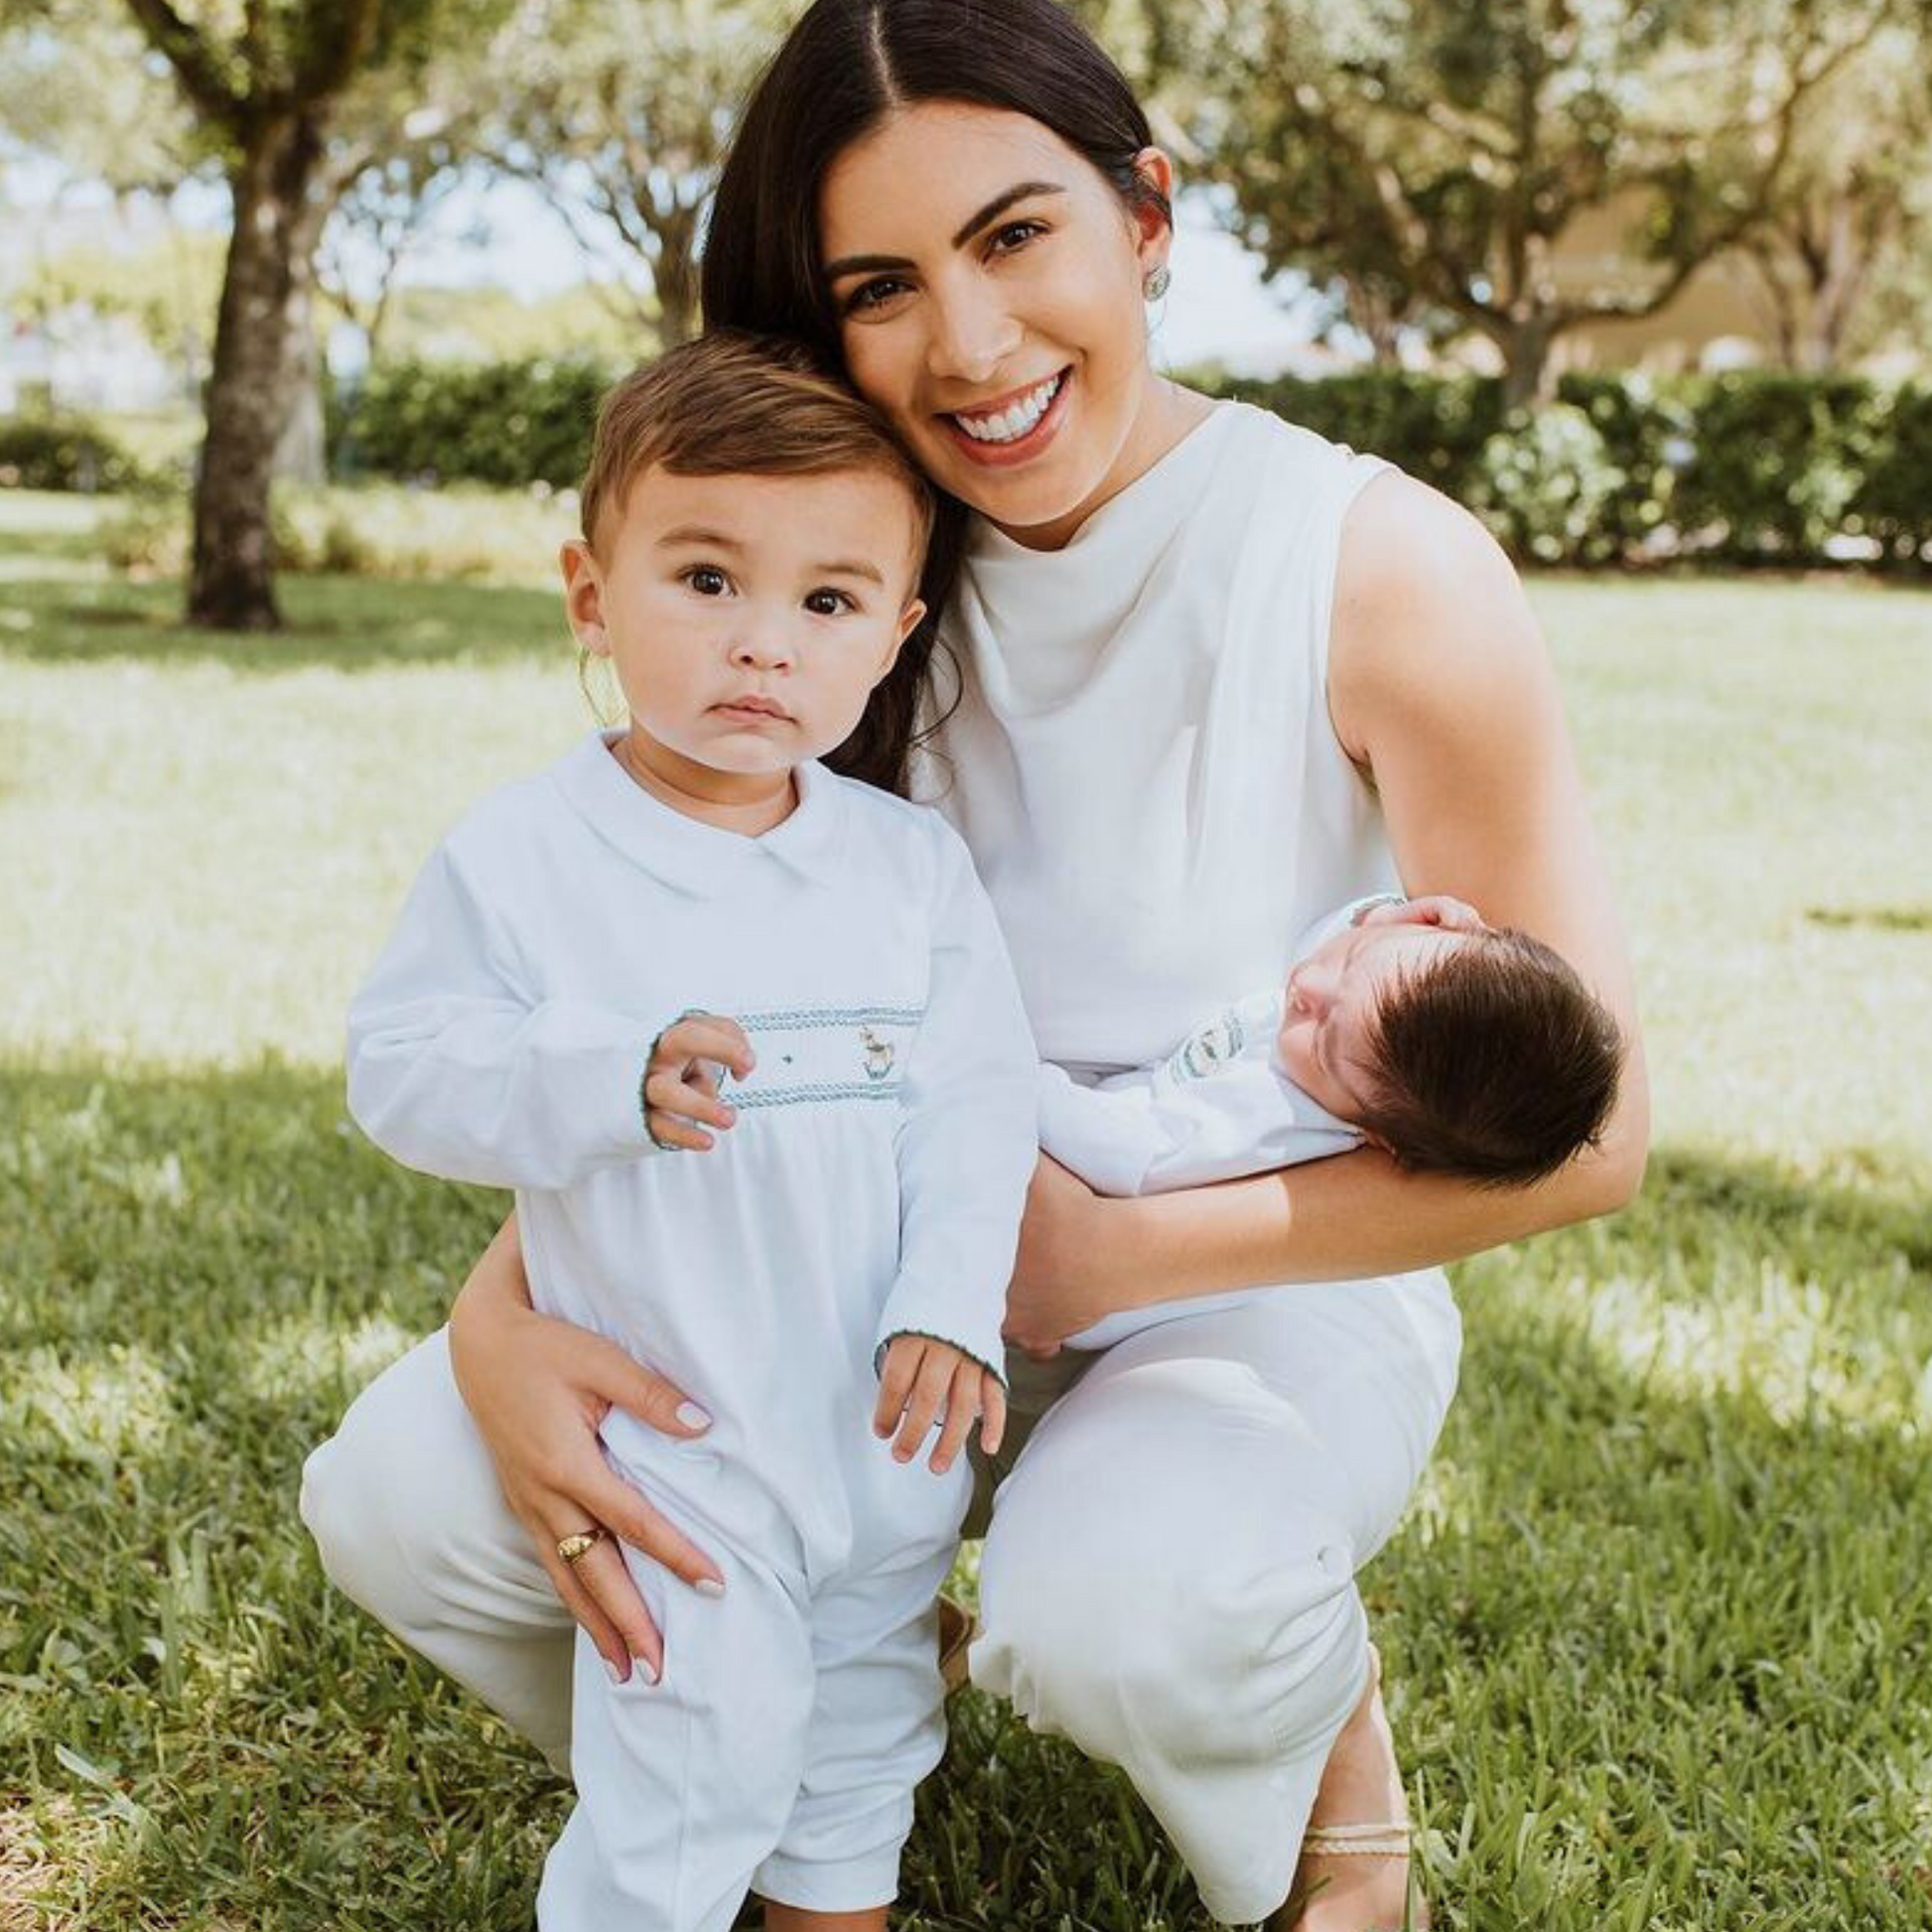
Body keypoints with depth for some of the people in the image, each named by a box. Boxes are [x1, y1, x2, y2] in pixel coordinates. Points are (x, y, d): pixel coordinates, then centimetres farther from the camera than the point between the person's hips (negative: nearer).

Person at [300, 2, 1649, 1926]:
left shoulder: (1385, 573, -17)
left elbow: (1578, 1132, -14)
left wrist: (1119, 1246, -18)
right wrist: (502, 1319, -21)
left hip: (1269, 1293, -3)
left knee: (1113, 1598, -37)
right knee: (397, 1496, -15)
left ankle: (1330, 1755, 1)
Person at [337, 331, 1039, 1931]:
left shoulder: (912, 860, -2)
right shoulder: (524, 856, -11)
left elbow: (979, 1094, -1)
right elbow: (401, 1067, -13)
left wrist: (952, 1304, -13)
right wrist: (614, 1079, -28)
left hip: (887, 1425, 4)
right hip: (679, 1436, -4)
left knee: (865, 1742, 21)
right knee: (697, 1765, -4)